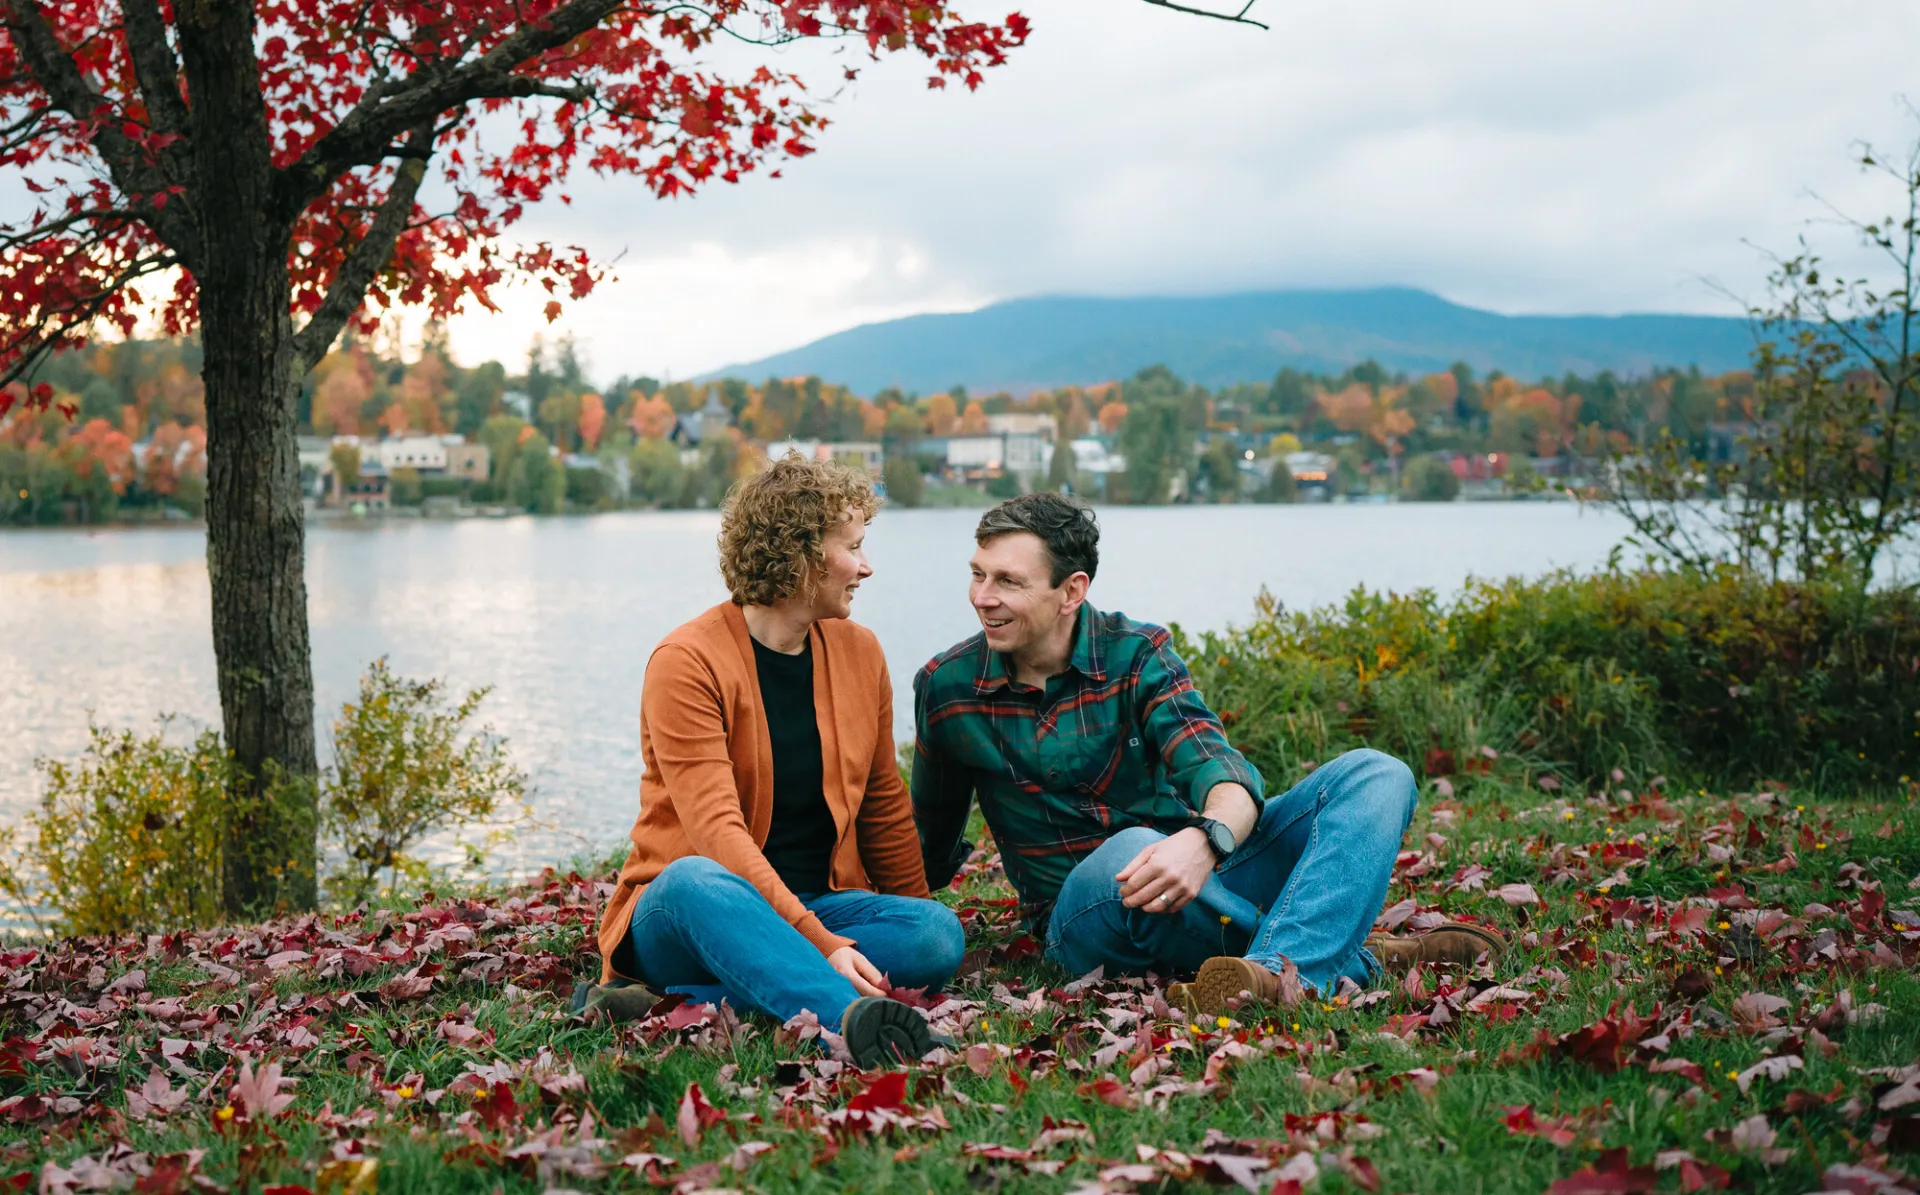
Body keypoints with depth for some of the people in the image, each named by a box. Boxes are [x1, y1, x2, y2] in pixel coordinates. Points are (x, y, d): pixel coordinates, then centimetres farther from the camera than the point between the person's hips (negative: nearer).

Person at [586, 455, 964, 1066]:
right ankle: (852, 1019, -62)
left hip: (820, 905, 5)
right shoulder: (687, 662, -10)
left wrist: (916, 935, 17)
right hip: (699, 912, -5)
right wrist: (819, 942, -32)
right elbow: (716, 829, -22)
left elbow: (884, 808, 19)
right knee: (692, 880, -39)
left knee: (939, 932, -24)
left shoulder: (859, 653, 9)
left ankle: (673, 1002, -32)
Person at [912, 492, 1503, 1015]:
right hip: (1082, 908, -2)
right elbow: (933, 833, 16)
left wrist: (1205, 839, -42)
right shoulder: (945, 685, -2)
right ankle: (1349, 958, -26)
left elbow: (1216, 767, -21)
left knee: (1375, 775, -18)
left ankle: (1279, 969, -47)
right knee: (1127, 851, -40)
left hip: (1207, 877, 2)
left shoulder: (1135, 653, -5)